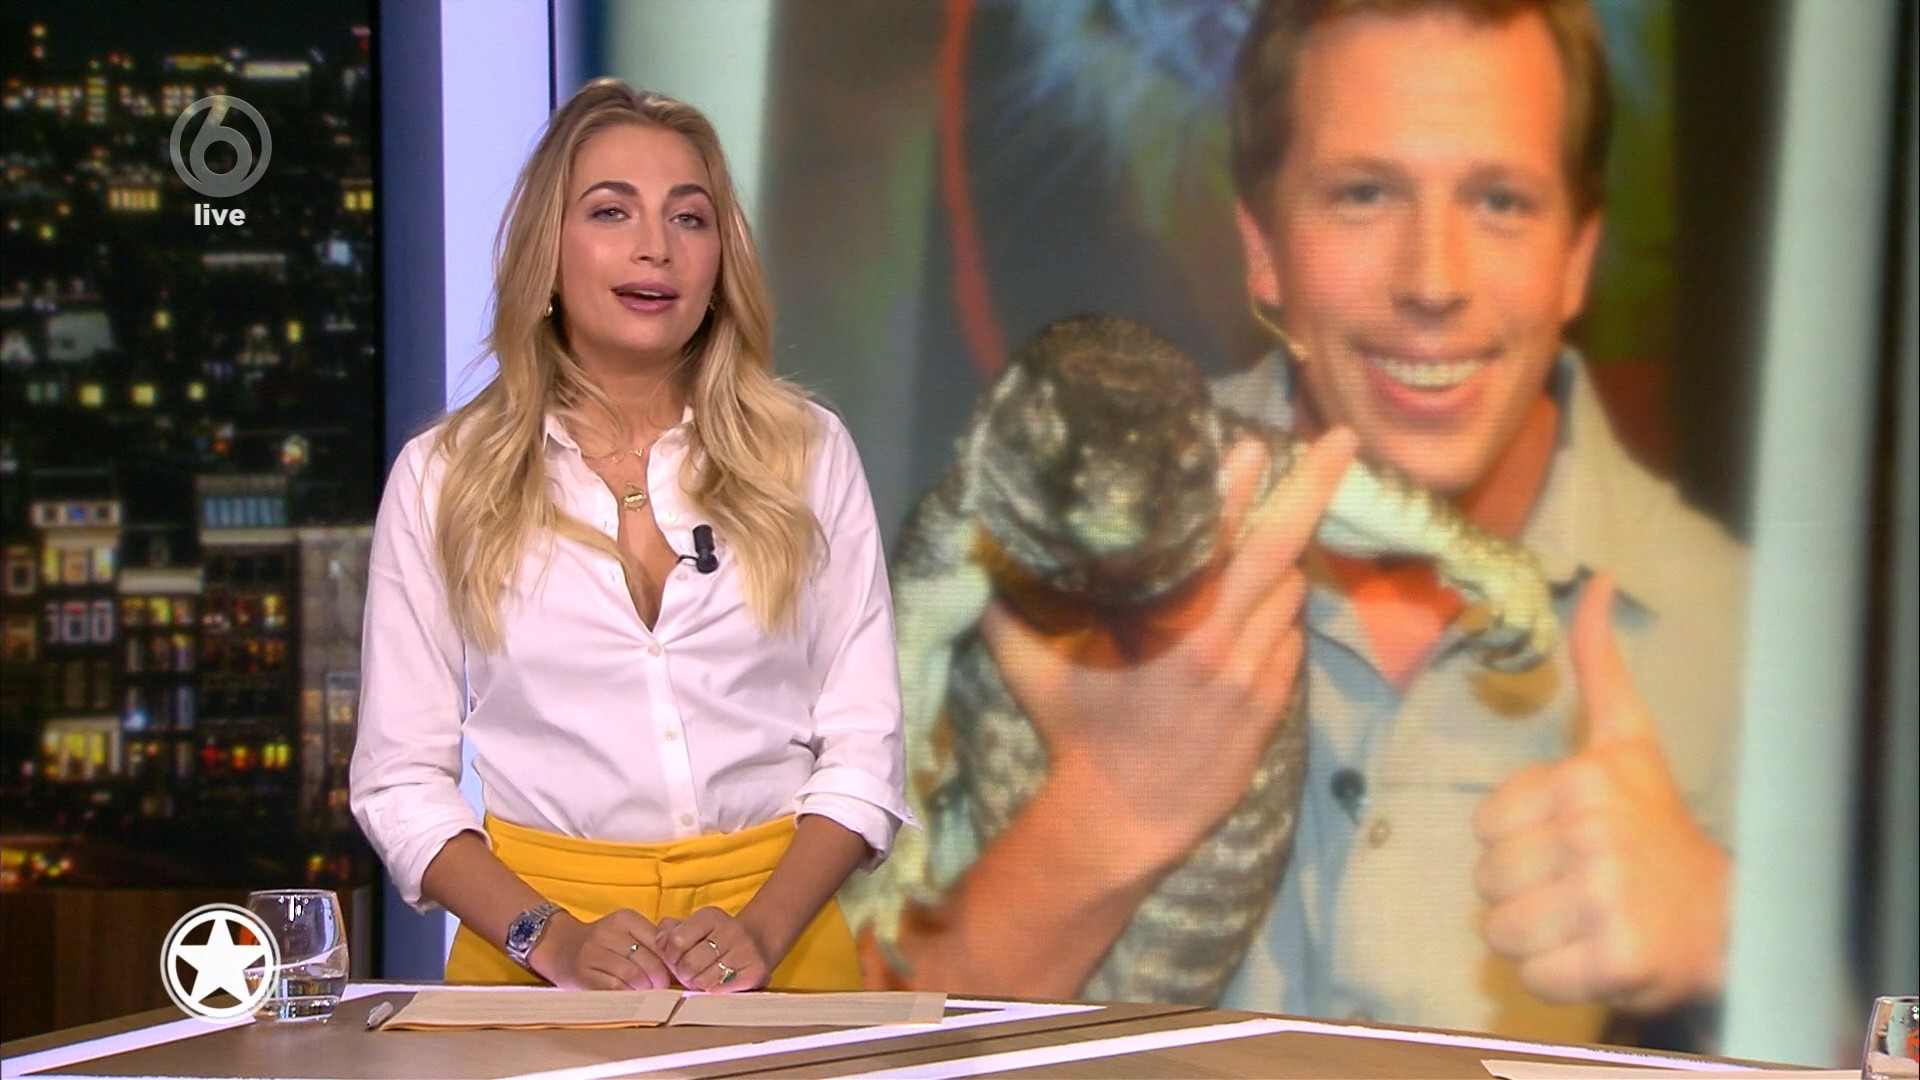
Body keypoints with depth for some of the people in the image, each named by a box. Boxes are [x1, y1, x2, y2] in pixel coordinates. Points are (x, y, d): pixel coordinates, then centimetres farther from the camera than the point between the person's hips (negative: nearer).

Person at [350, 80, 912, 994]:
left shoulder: (808, 454, 9)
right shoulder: (442, 476, 6)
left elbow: (862, 747, 7)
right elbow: (401, 777, 4)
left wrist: (761, 933, -9)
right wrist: (552, 939, -10)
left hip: (774, 933, 0)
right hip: (540, 950, 0)